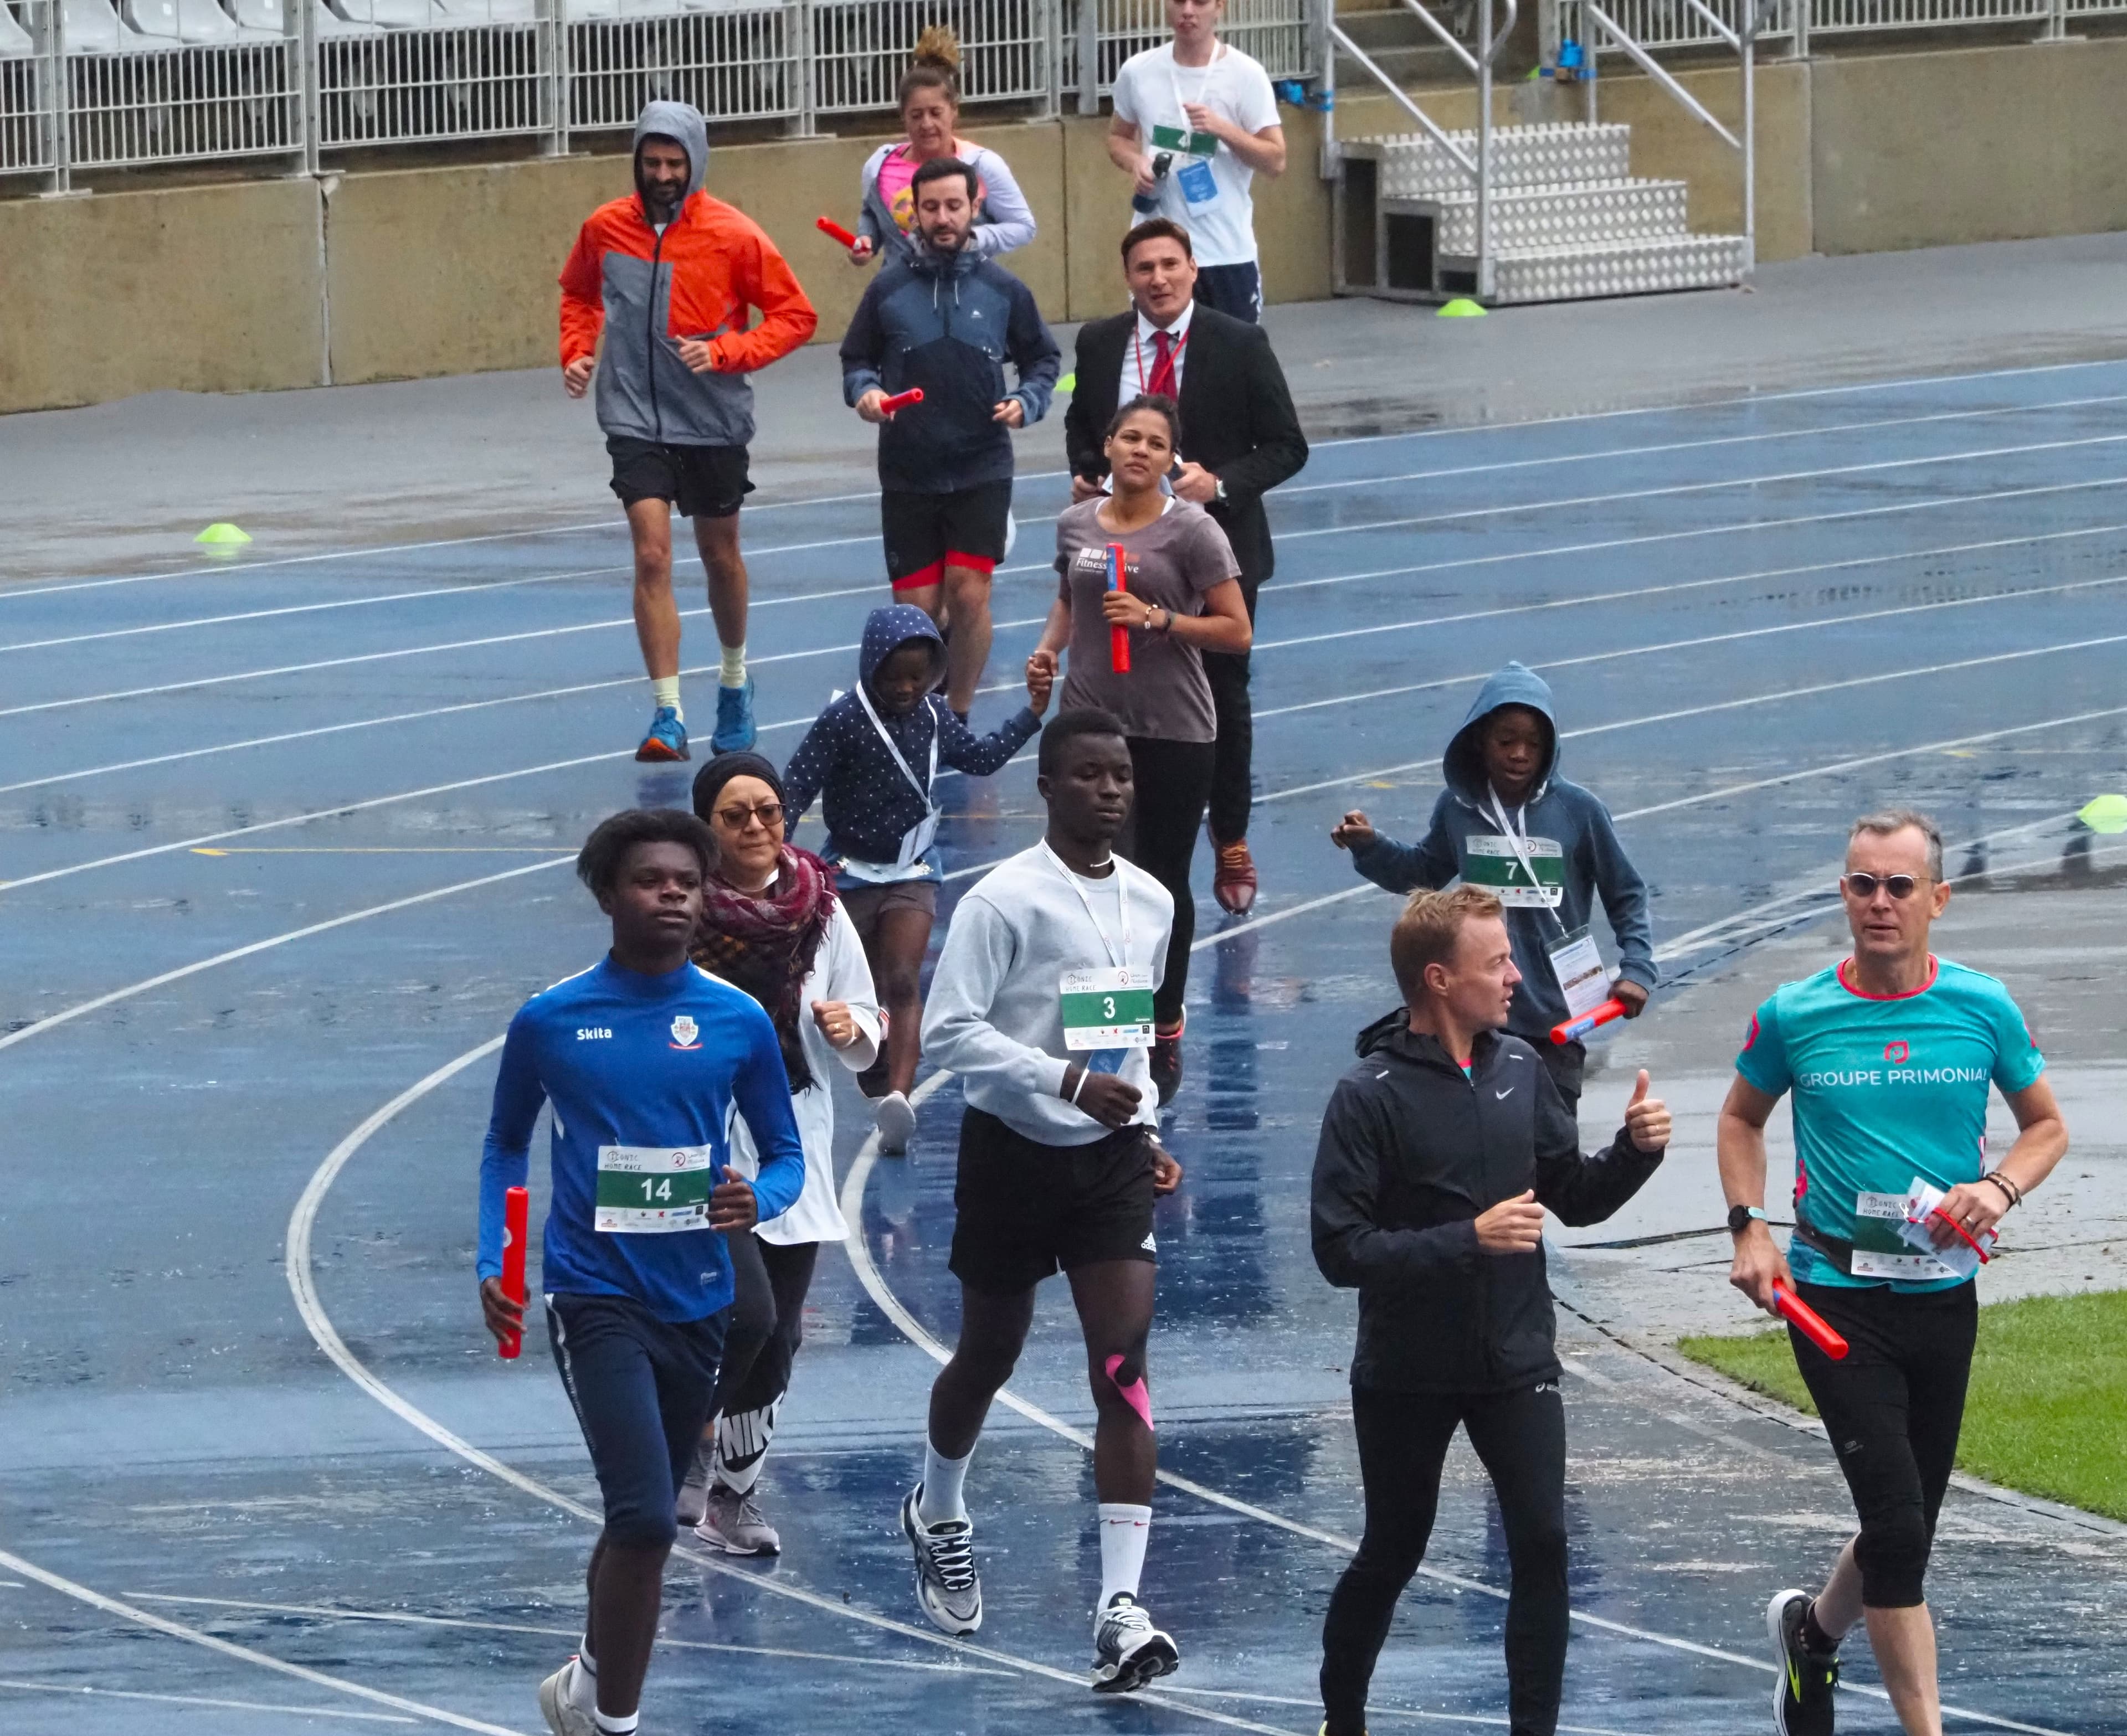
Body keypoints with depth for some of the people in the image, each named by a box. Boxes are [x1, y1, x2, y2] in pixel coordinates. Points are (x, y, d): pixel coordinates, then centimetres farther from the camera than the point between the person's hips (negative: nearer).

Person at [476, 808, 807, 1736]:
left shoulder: (739, 1023, 1)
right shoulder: (550, 1022, -3)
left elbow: (786, 1156, 9)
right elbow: (506, 1146, 12)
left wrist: (757, 1199, -13)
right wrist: (495, 1263, 1)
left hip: (695, 1304, 4)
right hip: (596, 1300, -4)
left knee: (641, 1525, 16)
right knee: (645, 1519, -18)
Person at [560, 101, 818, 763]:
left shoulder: (734, 236, -10)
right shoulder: (605, 229, -2)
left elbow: (795, 315, -4)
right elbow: (580, 294, 19)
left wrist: (725, 352, -18)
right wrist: (576, 352, 1)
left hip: (713, 422, 0)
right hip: (635, 418, 0)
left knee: (720, 557, 15)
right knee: (652, 556, -13)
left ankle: (735, 678, 42)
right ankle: (668, 716, -12)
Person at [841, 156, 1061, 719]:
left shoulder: (1004, 290, 1)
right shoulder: (888, 289, 1)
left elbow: (1042, 360, 12)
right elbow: (857, 361, 11)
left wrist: (1026, 404, -7)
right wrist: (865, 391, -11)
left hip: (982, 472, -1)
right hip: (908, 476, 1)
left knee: (969, 593, -13)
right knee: (916, 610, 2)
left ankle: (959, 719, 4)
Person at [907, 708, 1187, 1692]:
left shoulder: (1150, 902, 5)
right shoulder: (1005, 900, -13)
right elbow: (950, 1030, -18)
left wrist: (1145, 1131, 13)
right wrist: (1067, 1081, -26)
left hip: (1110, 1160, 4)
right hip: (1012, 1154, -4)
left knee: (1124, 1371, -10)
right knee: (989, 1355, 13)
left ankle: (1120, 1611, -16)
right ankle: (939, 1515, 45)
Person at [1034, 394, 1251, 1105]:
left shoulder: (1191, 531, -5)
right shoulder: (1076, 526, 7)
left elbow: (1236, 630, -6)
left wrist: (1156, 619, -17)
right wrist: (1051, 645, 6)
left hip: (1173, 733, -2)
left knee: (1165, 884, 7)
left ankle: (1166, 1033, 20)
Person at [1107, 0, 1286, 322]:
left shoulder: (1246, 75, -5)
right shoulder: (1138, 71, 4)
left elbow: (1275, 162, -6)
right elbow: (1118, 138, 19)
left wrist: (1222, 128, -21)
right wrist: (1136, 163, -4)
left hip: (1227, 252, -2)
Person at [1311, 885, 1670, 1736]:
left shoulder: (1518, 1068, 2)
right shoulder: (1369, 1097, -15)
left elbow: (1576, 1198, 11)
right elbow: (1341, 1249, -19)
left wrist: (1636, 1150, -9)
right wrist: (1469, 1238, -26)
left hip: (1516, 1362, 3)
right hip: (1407, 1374, -3)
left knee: (1542, 1545, -9)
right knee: (1392, 1554, 11)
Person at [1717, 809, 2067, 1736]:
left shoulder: (1984, 1009, -1)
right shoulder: (1793, 1016, -3)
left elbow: (2046, 1125, 12)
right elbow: (1742, 1119, 14)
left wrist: (2000, 1187, -9)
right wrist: (1750, 1228, 0)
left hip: (1942, 1297, 3)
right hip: (1836, 1299, -3)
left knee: (1906, 1530, 14)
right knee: (1898, 1527, -14)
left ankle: (1813, 1628, 45)